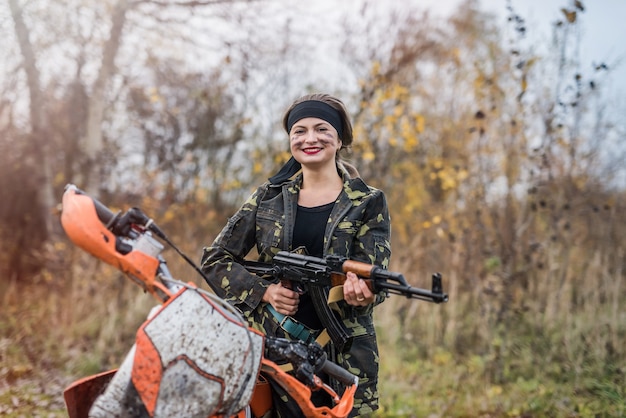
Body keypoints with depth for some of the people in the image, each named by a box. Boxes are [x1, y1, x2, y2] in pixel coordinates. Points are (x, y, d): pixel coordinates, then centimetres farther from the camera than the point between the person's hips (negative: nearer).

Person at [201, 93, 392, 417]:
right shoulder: (269, 197, 9)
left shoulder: (368, 202, 4)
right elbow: (215, 259, 9)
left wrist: (362, 292, -28)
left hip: (343, 353, -1)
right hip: (274, 345, 1)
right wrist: (264, 291, -7)